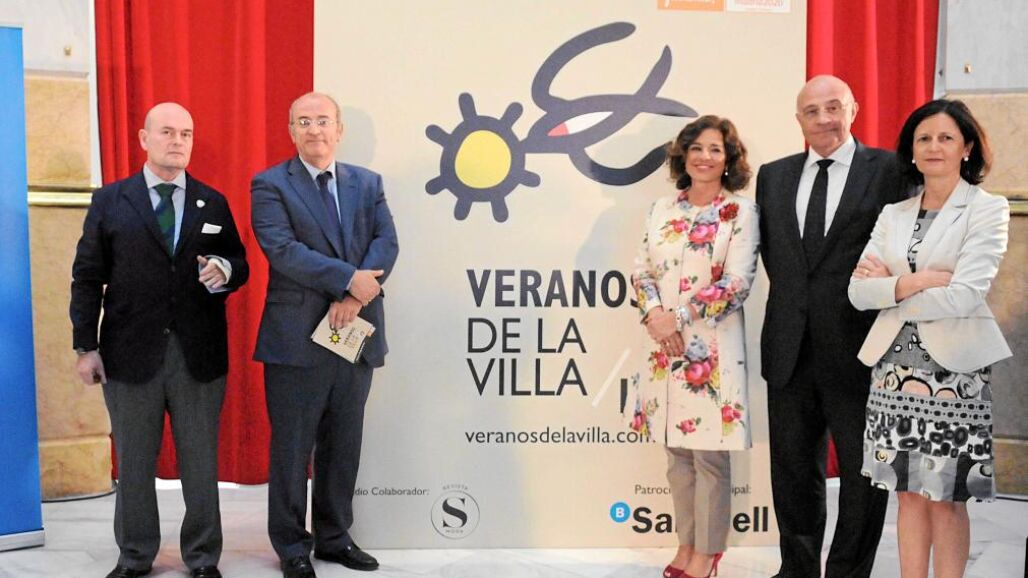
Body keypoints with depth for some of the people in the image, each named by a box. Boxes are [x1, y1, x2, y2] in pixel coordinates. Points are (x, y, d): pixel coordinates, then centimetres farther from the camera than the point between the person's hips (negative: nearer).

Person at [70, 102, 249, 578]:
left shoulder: (214, 203, 8)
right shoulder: (109, 201, 4)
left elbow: (240, 266, 11)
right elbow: (87, 278, 2)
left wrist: (224, 271, -14)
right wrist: (86, 346, -3)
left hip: (199, 354, 1)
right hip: (131, 353, -1)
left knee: (201, 464, 9)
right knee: (133, 464, 11)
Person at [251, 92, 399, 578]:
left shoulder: (367, 183, 11)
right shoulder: (270, 185, -2)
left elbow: (386, 242, -1)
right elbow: (281, 248, -15)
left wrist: (353, 297, -17)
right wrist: (348, 279, -21)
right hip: (296, 336, -4)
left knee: (344, 445, 13)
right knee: (292, 447, 5)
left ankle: (334, 537, 27)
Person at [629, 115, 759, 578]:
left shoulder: (740, 211, -3)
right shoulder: (662, 209, 10)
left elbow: (737, 283, -11)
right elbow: (642, 270, 8)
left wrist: (679, 318, -15)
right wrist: (653, 313, -11)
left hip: (713, 347, -4)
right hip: (665, 345, 5)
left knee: (710, 453, 1)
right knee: (677, 450, 12)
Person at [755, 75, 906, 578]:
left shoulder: (889, 170, -5)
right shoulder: (773, 176, 10)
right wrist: (792, 298, 8)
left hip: (857, 349, -4)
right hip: (790, 349, 5)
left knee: (862, 471, 9)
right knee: (792, 470, 15)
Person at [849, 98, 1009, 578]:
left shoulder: (988, 209, -3)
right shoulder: (893, 214, 11)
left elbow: (965, 296, -15)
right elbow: (858, 291, 0)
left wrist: (889, 286, -6)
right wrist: (917, 281, -14)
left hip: (954, 369, -4)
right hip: (896, 363, 4)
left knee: (946, 496, 4)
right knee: (909, 491, 10)